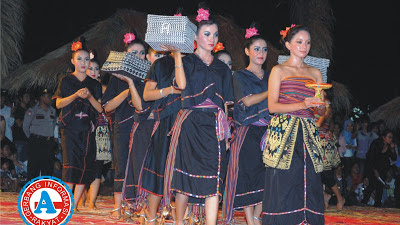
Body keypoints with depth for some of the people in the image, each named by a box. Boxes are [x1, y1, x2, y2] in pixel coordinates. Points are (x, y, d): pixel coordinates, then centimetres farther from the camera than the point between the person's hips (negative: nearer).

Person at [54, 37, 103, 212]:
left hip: (87, 129, 3)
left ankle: (75, 204, 2)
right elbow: (59, 104, 0)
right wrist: (76, 95, -14)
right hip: (70, 128, -3)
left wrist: (89, 96, -9)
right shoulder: (66, 81, 8)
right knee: (71, 163, -14)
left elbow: (100, 108, 8)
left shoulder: (94, 84, 14)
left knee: (86, 166, -3)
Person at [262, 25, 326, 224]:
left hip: (308, 132, 4)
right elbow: (272, 106, -4)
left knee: (309, 184, -4)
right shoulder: (278, 71, 7)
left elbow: (322, 111, 16)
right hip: (283, 132, -3)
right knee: (283, 183, -9)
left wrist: (320, 105, -8)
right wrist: (301, 105, -16)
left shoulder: (315, 73, 18)